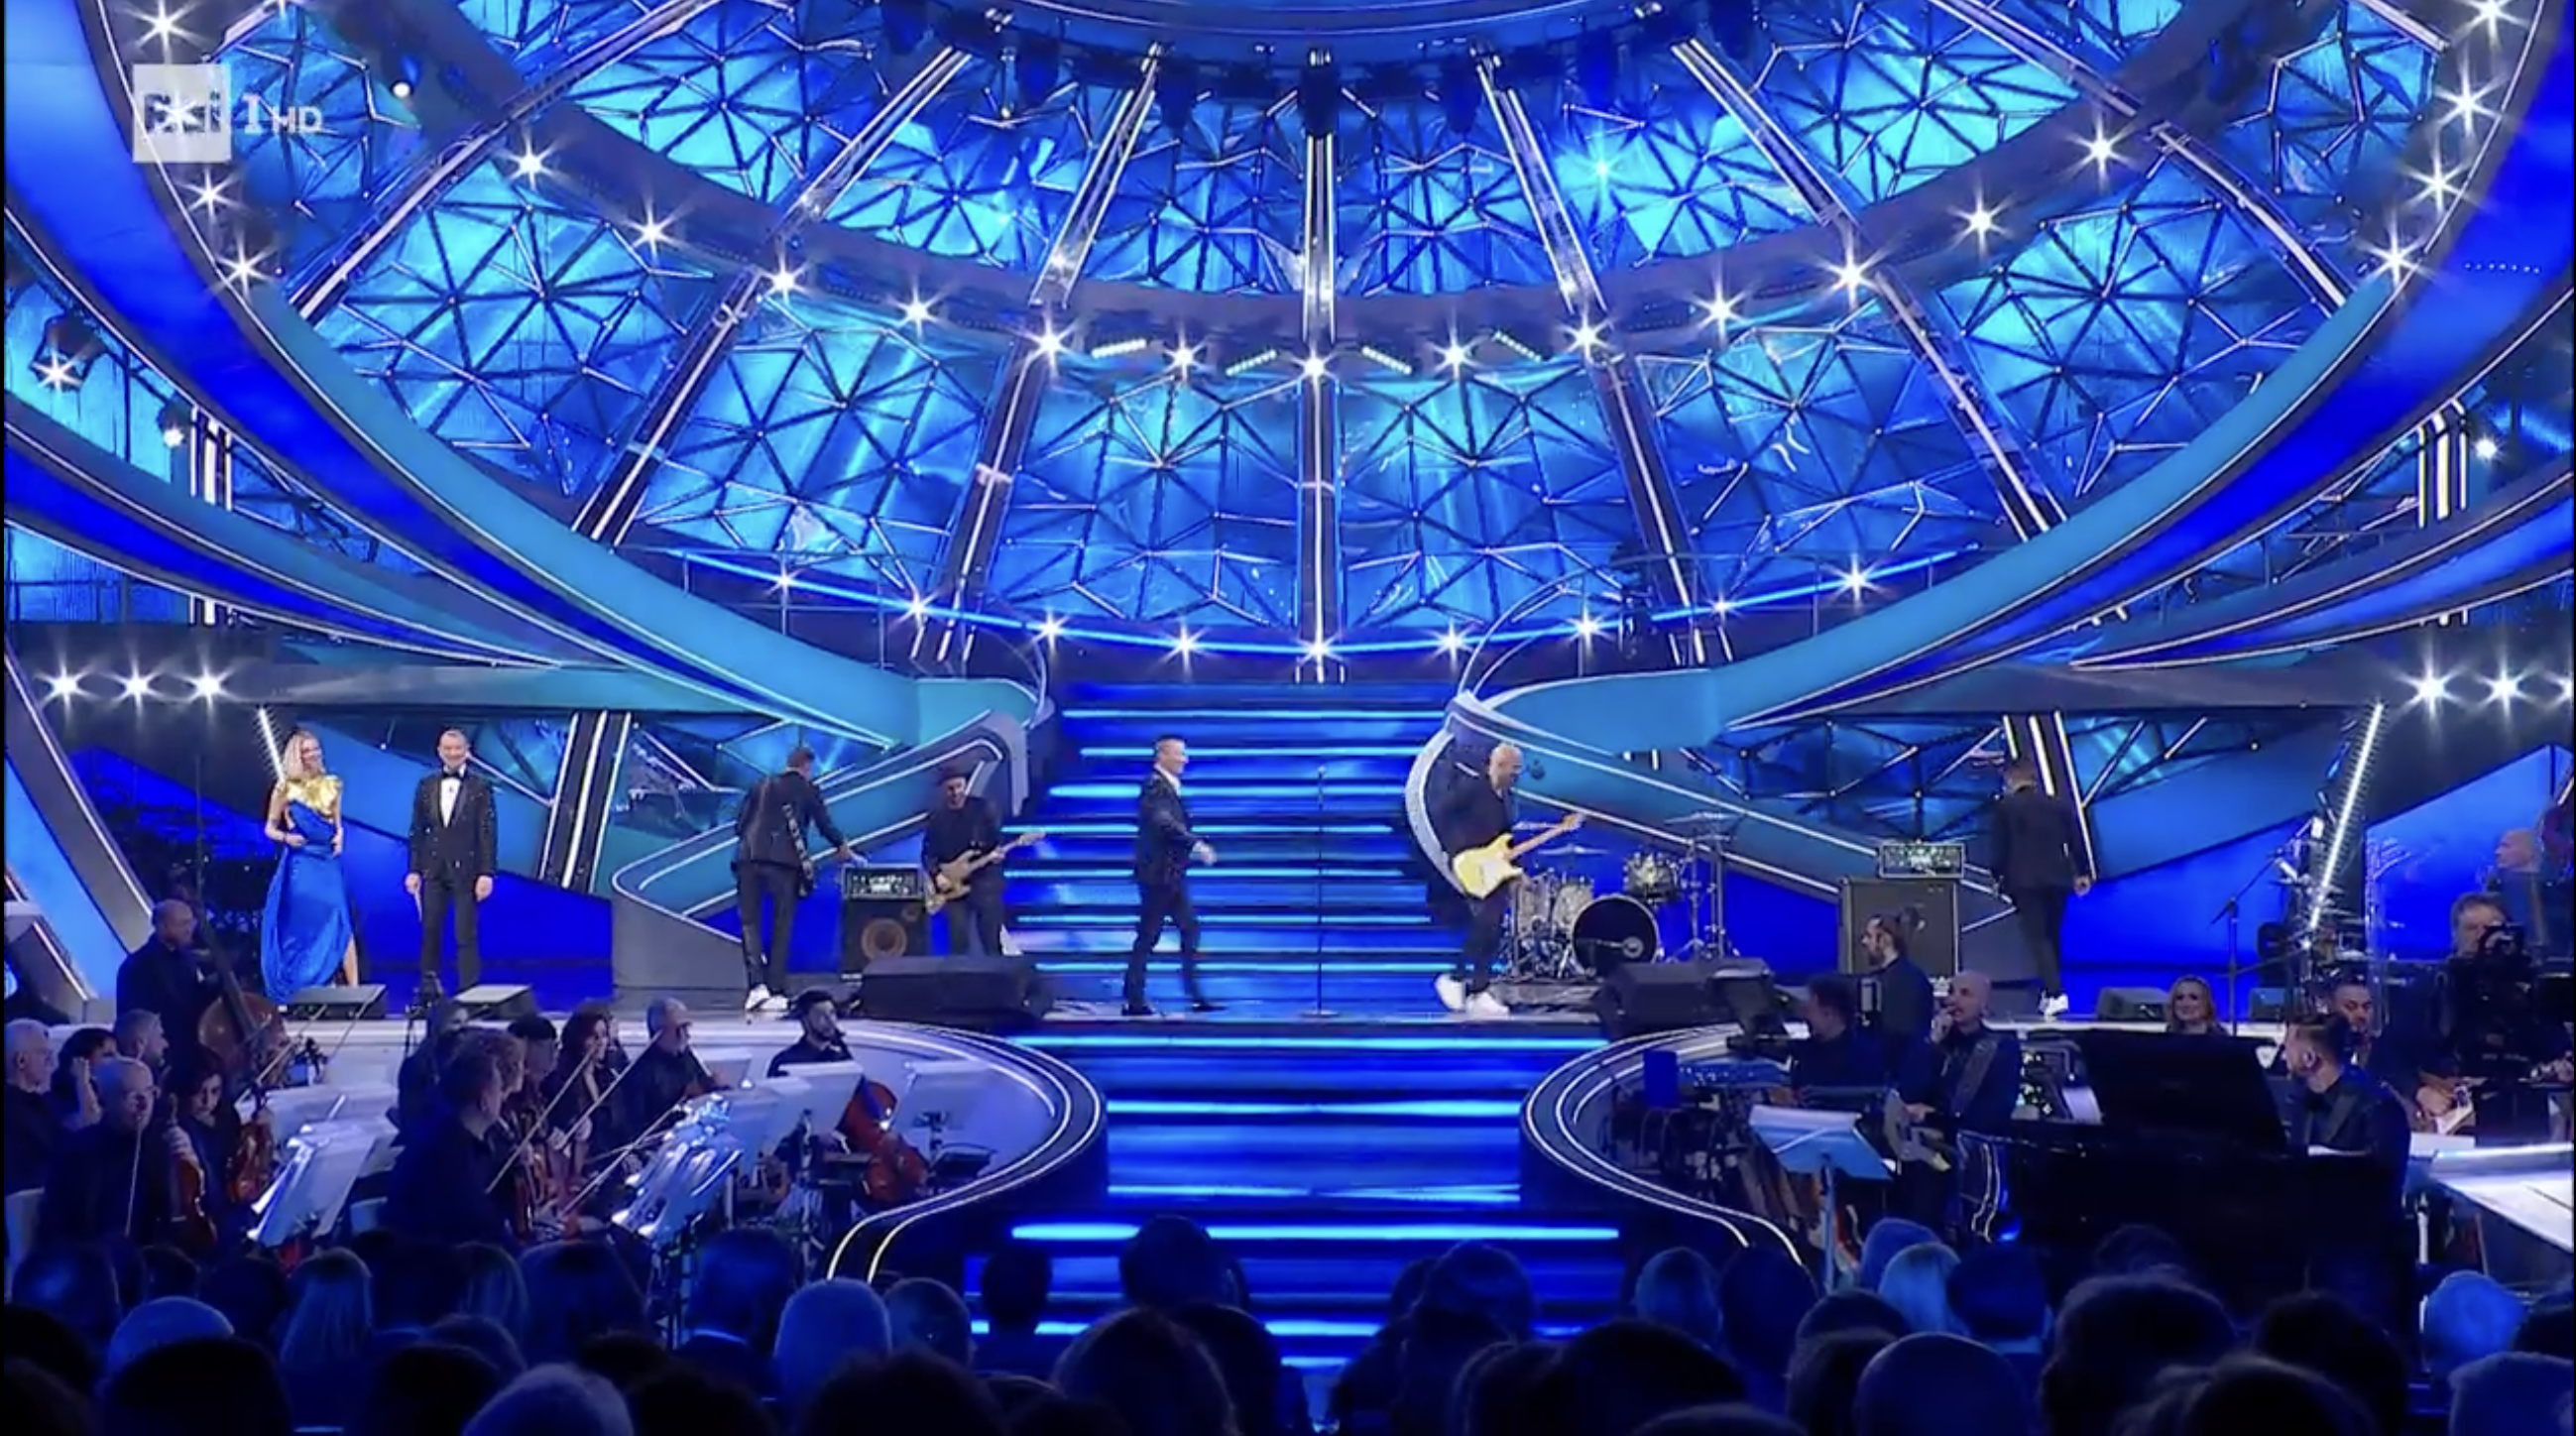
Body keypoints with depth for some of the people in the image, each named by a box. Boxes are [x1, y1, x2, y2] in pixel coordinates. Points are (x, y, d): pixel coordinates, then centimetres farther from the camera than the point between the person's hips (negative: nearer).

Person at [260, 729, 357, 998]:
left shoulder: (330, 785, 9)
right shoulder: (285, 788, 1)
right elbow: (270, 828, 6)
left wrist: (339, 837, -2)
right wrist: (285, 837, -13)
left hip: (327, 862, 2)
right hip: (300, 863, -2)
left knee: (339, 922, -8)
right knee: (301, 925, 0)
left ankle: (353, 987, -10)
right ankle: (301, 993, 7)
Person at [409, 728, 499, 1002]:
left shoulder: (480, 788, 0)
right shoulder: (426, 786, 9)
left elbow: (488, 833, -3)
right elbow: (417, 831, 11)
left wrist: (487, 873, -10)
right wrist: (414, 869, 5)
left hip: (465, 870, -3)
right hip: (433, 870, 3)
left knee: (466, 936, -2)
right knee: (430, 932, 6)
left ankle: (468, 992, 1)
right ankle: (429, 988, 14)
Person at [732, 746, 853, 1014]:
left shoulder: (760, 786, 19)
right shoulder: (808, 790, 11)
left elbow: (739, 824, 16)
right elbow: (825, 825, 10)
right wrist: (843, 848, 28)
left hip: (748, 859, 2)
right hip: (784, 862, -2)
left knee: (751, 922, 5)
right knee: (781, 927, 6)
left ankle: (756, 984, -14)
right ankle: (775, 991, 2)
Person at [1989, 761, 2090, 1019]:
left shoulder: (2005, 806, -2)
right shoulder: (2060, 805, 8)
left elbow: (2000, 846, -3)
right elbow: (2076, 841, 7)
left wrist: (1998, 877, 8)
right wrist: (2082, 873, 14)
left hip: (2024, 880, -4)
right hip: (2057, 879, 4)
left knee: (2037, 937, -6)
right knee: (2053, 936, 16)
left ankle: (2056, 993, -20)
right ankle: (2049, 992, 22)